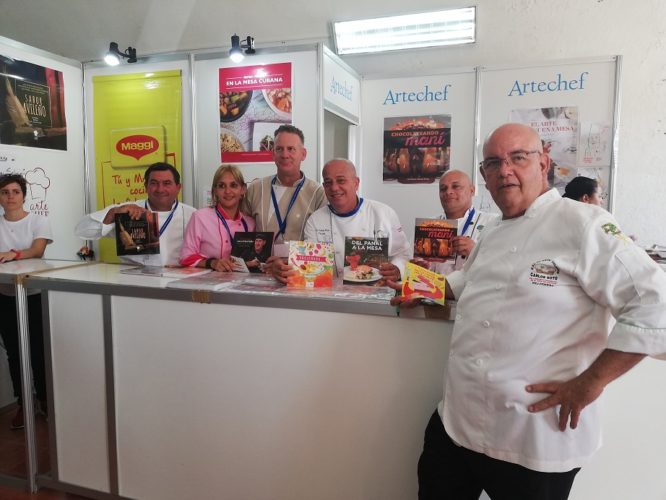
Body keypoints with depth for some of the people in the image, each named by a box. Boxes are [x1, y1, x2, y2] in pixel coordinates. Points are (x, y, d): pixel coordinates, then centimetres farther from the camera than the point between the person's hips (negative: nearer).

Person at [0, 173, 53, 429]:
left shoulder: (39, 221, -3)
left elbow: (37, 250, -18)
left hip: (35, 295, -2)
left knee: (38, 349, 5)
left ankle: (44, 398, 23)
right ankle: (22, 403, 22)